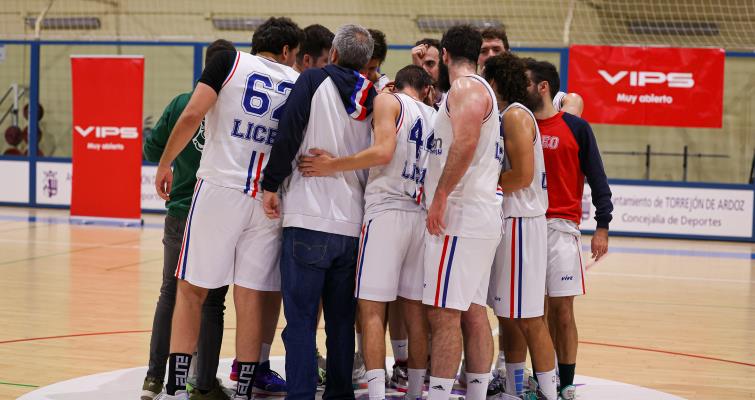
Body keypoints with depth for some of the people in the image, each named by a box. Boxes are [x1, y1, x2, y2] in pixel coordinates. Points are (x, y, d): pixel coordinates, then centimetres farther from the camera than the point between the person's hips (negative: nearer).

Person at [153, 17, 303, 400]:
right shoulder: (299, 84, 10)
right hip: (268, 199, 2)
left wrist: (165, 163, 3)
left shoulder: (229, 61, 3)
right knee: (251, 297, 7)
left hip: (219, 191, -2)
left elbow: (192, 114, -7)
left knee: (191, 289, 7)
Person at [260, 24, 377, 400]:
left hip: (309, 220, -4)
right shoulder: (374, 98, 11)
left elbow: (288, 134, -9)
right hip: (354, 225, 5)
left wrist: (272, 185, -2)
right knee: (342, 320, 12)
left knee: (301, 319, -3)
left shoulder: (313, 80, -1)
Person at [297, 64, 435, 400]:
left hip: (386, 211, -6)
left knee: (372, 308, -6)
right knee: (415, 309, 10)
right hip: (422, 215, 6)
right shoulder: (433, 116, 19)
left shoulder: (388, 100, 1)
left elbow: (383, 152, -14)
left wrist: (333, 166, -11)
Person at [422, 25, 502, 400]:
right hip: (481, 215, 10)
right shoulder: (481, 89, 21)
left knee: (443, 312, -10)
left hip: (460, 215, -10)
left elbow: (465, 143, -25)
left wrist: (440, 195, -22)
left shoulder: (466, 88, -9)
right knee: (472, 311, 10)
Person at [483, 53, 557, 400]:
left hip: (521, 223, -10)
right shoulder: (507, 116, 17)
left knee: (528, 318, -7)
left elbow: (523, 175, -20)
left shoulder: (515, 115, -12)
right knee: (508, 316, 14)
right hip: (508, 221, 10)